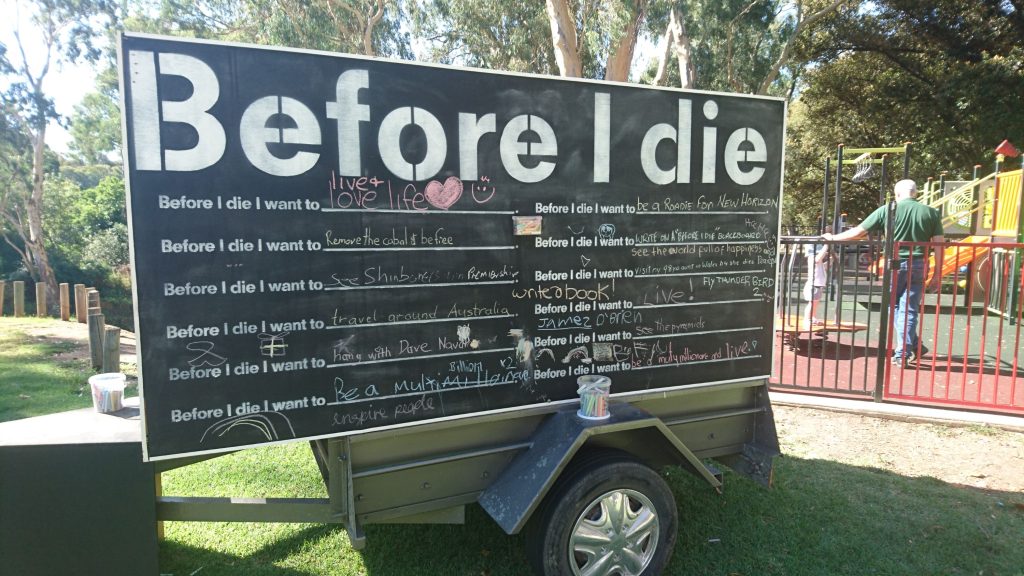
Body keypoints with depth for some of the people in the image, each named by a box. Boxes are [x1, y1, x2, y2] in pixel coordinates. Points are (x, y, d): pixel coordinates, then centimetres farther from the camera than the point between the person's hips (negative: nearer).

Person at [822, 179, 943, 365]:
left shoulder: (887, 210, -2)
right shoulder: (931, 212, 4)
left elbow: (858, 231, -2)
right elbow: (938, 244, 0)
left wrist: (833, 238, 12)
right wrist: (937, 274, 4)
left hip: (895, 264, -2)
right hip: (919, 266, 2)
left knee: (895, 306, 15)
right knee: (909, 309, 7)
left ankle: (913, 346, 18)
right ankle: (904, 353, 9)